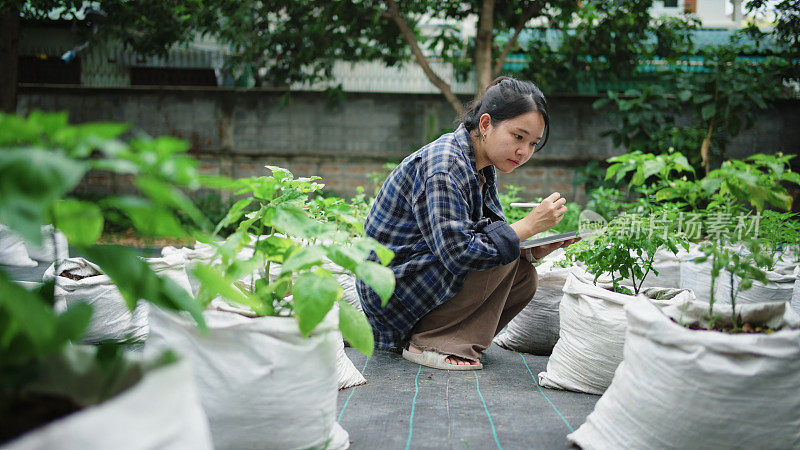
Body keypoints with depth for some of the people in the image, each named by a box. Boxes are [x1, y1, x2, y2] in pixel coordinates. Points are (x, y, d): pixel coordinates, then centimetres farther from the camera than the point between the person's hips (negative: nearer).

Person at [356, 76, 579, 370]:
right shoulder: (444, 165, -23)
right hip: (391, 289, -9)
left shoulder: (482, 169, 8)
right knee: (504, 258, -19)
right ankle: (428, 341, -10)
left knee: (524, 277, 2)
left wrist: (536, 250, -9)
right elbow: (457, 252, -30)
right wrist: (528, 226, -23)